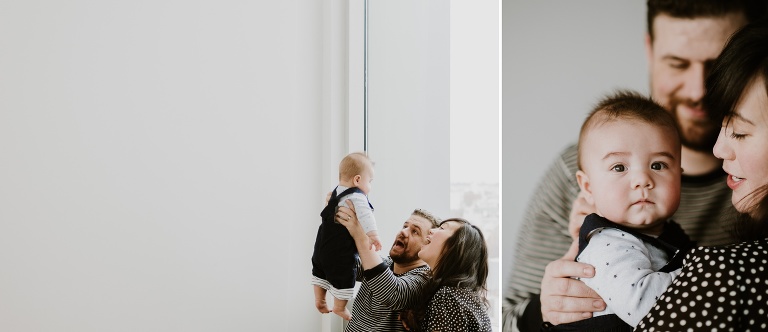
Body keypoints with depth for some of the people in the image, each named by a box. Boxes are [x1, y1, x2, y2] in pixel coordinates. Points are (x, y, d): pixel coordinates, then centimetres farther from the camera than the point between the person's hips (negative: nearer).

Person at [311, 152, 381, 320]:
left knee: (320, 272, 25)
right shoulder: (356, 198, -22)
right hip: (341, 252, -9)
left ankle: (319, 300, 37)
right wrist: (372, 233, -49)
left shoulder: (337, 193, 8)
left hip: (323, 246, 9)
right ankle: (340, 307, 23)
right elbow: (364, 215, -40)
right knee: (344, 278, 9)